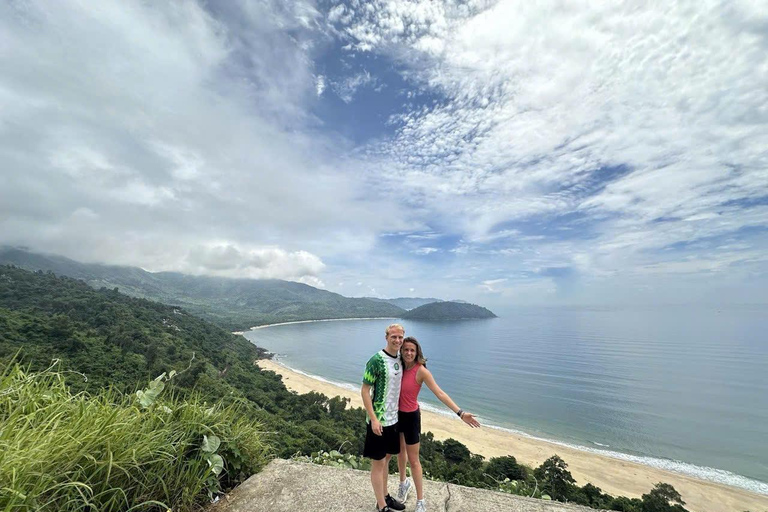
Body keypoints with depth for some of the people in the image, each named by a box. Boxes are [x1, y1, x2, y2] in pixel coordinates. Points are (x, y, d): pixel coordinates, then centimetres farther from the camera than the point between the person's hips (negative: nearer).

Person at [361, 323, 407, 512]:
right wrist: (374, 419, -20)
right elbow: (364, 390, -18)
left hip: (393, 418, 7)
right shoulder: (376, 360, -22)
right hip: (379, 420, -7)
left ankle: (385, 496, 41)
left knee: (386, 458, 23)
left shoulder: (400, 358, 0)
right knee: (378, 463, 9)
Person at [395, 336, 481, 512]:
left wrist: (460, 413, -31)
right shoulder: (400, 366, -10)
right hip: (396, 414, 5)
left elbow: (440, 393, -27)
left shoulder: (421, 371, -24)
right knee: (400, 450, 26)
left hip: (411, 416, -5)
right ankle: (403, 483, 52)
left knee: (413, 459, 9)